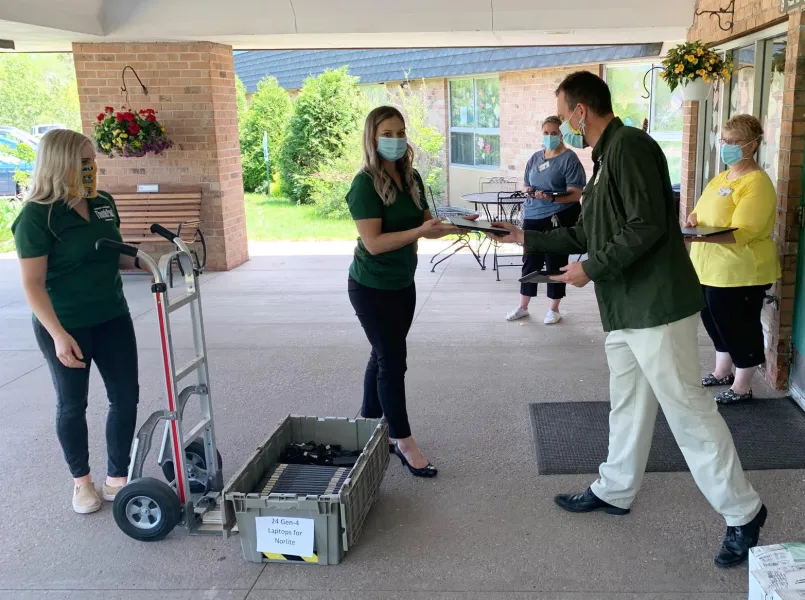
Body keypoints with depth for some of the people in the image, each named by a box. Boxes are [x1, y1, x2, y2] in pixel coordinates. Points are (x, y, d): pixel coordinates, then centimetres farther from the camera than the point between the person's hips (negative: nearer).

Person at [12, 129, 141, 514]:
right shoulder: (37, 216, -16)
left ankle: (117, 478, 21)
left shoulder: (103, 203, 2)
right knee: (72, 404, 10)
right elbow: (33, 284, -17)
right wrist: (59, 334, -24)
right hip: (65, 326, -6)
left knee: (126, 397, 6)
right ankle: (82, 481, 28)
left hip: (112, 317, 6)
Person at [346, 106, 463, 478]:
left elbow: (426, 222, 9)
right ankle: (404, 443, 9)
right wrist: (420, 232, -33)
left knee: (384, 355, 16)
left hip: (403, 283, 7)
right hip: (372, 287, -7)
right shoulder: (364, 184, -18)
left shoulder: (411, 178, 3)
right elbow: (373, 243, -25)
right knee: (393, 360, -3)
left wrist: (452, 224, -10)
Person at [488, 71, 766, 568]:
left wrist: (591, 270, -15)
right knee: (628, 404, 18)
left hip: (657, 304, -10)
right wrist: (527, 237, 24)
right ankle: (614, 491, 32)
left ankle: (743, 513, 9)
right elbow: (586, 235, 24)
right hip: (626, 308, 10)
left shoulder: (629, 146, -13)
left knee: (687, 408, -4)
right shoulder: (606, 157, 18)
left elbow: (647, 225, -22)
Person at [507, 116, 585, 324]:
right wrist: (532, 192, -6)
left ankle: (554, 310, 18)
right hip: (533, 217, 6)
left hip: (559, 218, -5)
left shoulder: (569, 158, -8)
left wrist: (551, 197, -28)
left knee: (555, 262, 4)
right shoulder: (535, 158, 11)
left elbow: (575, 194, -14)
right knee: (530, 261, 11)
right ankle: (522, 307, 23)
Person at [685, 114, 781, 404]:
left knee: (739, 327, 4)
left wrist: (699, 237, -39)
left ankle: (742, 387, 19)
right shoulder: (720, 178, 12)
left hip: (740, 271, -9)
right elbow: (701, 210, 18)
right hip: (711, 268, 9)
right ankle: (722, 372, 39)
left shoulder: (756, 184, -17)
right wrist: (693, 220, -7)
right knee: (716, 322, 20)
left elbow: (741, 234, -26)